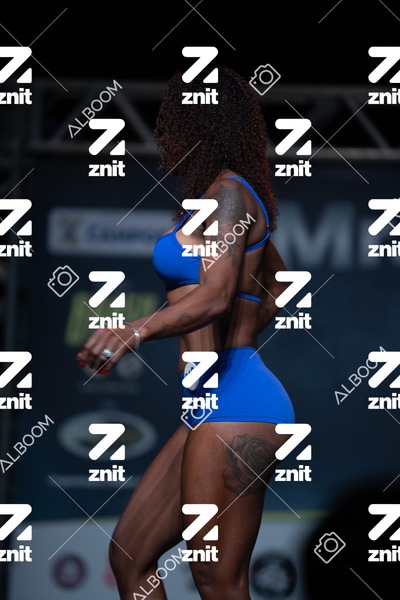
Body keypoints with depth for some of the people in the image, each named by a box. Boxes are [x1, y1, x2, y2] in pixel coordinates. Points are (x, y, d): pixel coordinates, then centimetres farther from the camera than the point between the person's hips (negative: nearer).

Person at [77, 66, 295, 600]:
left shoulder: (229, 192, -10)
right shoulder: (233, 195, 19)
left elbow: (214, 297, -26)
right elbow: (278, 288, 35)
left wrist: (136, 332, -41)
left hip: (235, 406, -10)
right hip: (217, 408, 10)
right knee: (128, 556, 10)